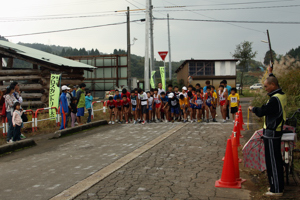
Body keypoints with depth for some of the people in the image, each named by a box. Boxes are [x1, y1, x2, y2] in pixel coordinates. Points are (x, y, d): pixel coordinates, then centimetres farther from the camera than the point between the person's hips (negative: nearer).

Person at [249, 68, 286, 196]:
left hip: (271, 134, -10)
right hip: (276, 132, 10)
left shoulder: (275, 99, -23)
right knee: (277, 160, 17)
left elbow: (261, 112, -20)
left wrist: (253, 109, 0)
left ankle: (277, 189, 4)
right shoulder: (282, 95, 7)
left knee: (273, 161, -3)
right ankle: (279, 185, 27)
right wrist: (271, 73, 41)